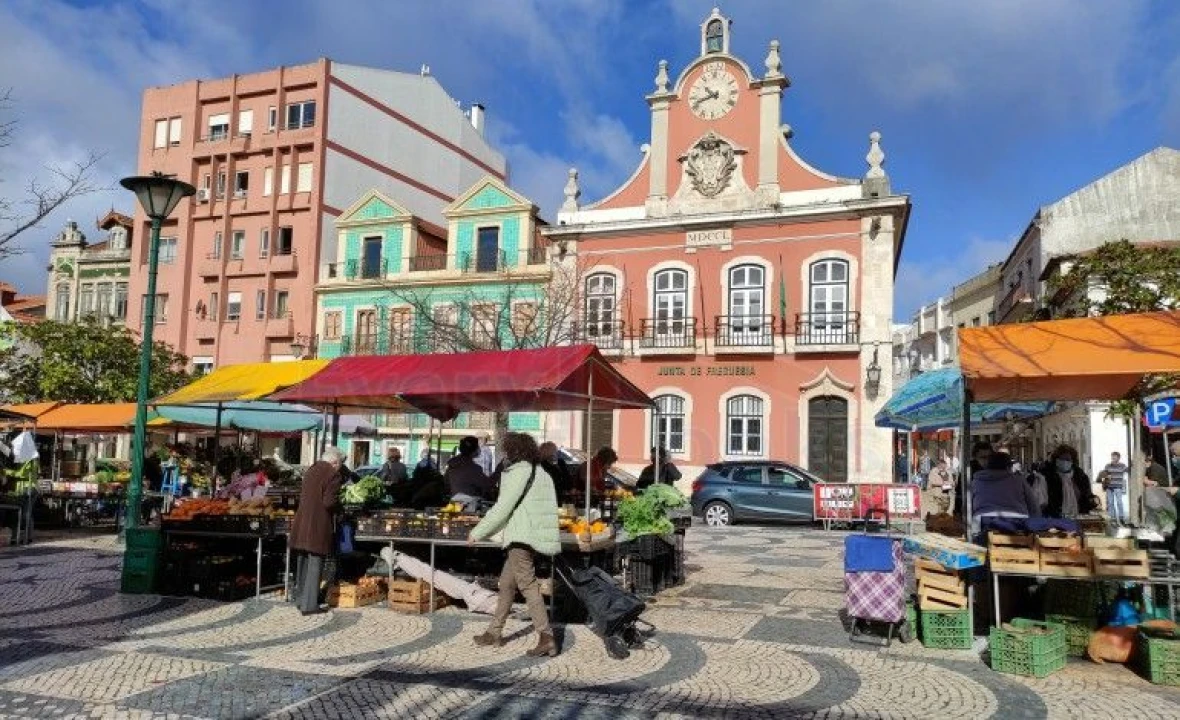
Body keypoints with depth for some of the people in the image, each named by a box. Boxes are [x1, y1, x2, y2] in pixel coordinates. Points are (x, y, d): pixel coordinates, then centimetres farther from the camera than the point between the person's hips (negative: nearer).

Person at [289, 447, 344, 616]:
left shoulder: (310, 471, 12)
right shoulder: (332, 475, -12)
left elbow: (303, 496, 16)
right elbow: (329, 502, -18)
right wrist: (338, 501, 2)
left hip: (302, 524, 8)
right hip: (318, 526, -7)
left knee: (302, 563, 18)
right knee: (315, 564, -1)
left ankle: (300, 599, 30)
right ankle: (309, 605, 1)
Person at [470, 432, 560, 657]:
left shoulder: (519, 472, -10)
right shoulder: (539, 472, 16)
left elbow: (502, 507, -11)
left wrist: (477, 533, -2)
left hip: (522, 538, -10)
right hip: (523, 539, 10)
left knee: (528, 585, -10)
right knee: (506, 583, 17)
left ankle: (546, 637, -13)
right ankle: (494, 633, 27)